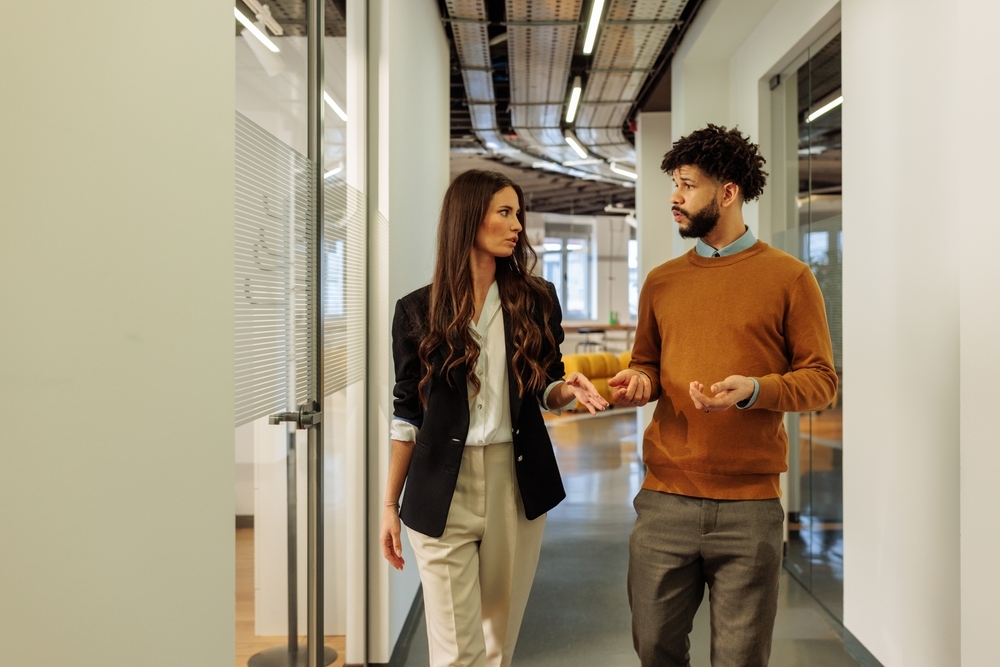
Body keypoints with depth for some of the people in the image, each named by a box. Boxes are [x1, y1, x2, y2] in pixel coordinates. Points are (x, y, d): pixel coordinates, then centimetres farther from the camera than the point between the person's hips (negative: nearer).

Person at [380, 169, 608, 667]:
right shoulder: (418, 310, -2)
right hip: (442, 492, -2)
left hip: (517, 482, 2)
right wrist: (390, 503, 4)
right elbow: (407, 413, 3)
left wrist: (568, 389, -12)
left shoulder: (536, 300, 2)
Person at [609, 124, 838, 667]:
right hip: (664, 498, 3)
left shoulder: (788, 277, -1)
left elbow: (821, 379, -2)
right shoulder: (661, 281, 10)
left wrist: (755, 390, -20)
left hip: (749, 504, -3)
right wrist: (640, 381, -4)